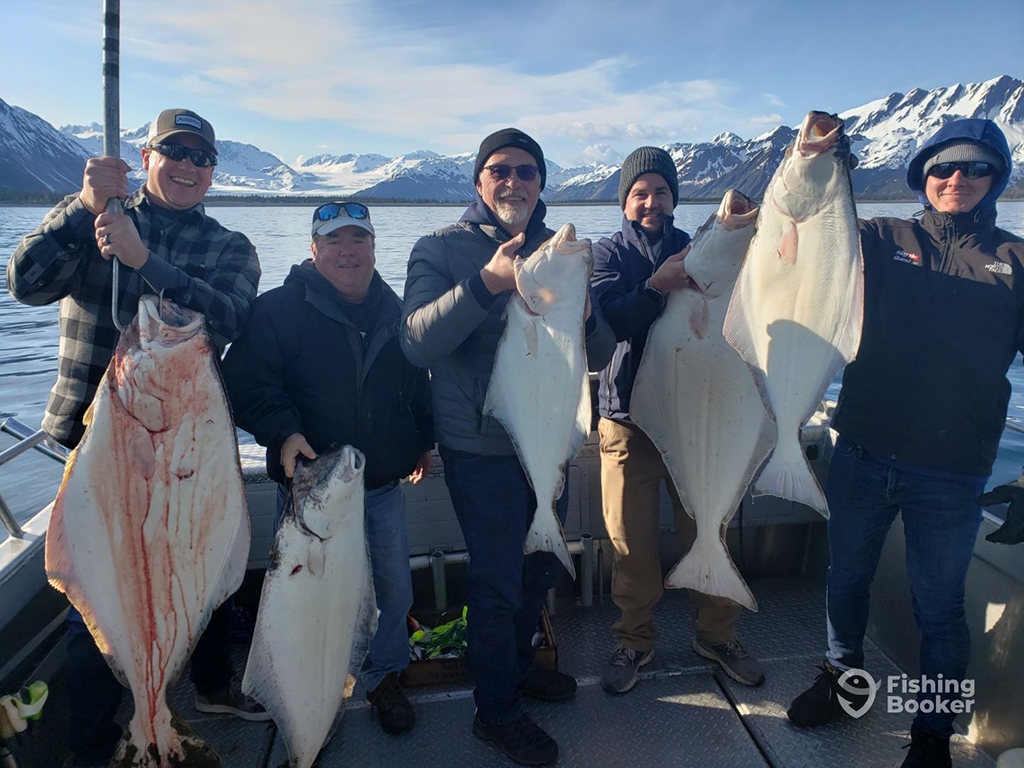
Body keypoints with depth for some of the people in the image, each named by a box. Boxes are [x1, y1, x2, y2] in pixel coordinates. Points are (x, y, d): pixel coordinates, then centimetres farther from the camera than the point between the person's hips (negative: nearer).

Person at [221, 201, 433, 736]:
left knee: (394, 589, 11)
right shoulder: (279, 310, -7)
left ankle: (384, 678, 36)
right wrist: (282, 432, -25)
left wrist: (423, 441, 19)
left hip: (384, 483, 4)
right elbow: (245, 382, -11)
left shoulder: (395, 312, 9)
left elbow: (418, 385, 19)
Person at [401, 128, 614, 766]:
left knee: (541, 568, 20)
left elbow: (600, 354, 3)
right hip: (482, 445, -5)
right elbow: (417, 343, -23)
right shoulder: (441, 249, -6)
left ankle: (519, 665, 46)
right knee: (498, 581, 4)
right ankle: (497, 709, 28)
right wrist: (487, 283, -34)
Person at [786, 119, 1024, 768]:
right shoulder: (881, 241, 4)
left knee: (940, 608, 10)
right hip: (863, 456, 1)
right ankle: (843, 676, 44)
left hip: (952, 475, -1)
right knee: (847, 576, 18)